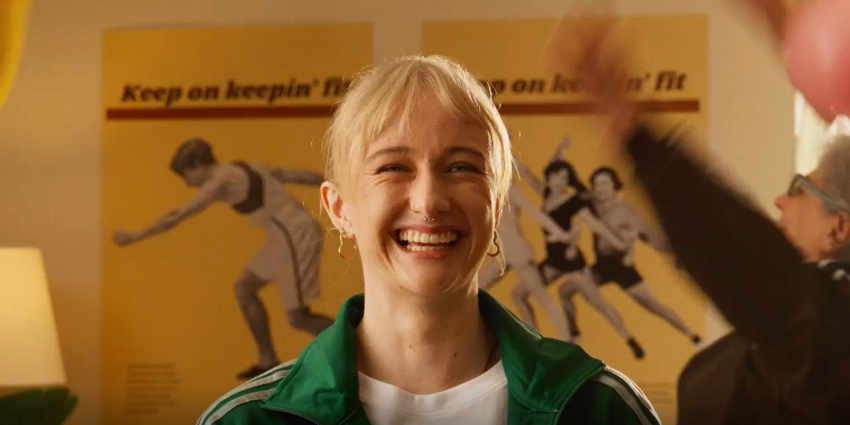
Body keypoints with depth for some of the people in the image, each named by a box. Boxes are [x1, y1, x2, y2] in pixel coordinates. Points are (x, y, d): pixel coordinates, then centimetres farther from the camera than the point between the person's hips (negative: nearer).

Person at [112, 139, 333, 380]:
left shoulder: (220, 182, -11)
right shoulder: (246, 170, 16)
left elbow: (177, 217, -13)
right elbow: (296, 175, 19)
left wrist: (135, 237, -8)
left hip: (297, 236, -10)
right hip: (290, 234, 10)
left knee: (297, 319, -6)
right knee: (244, 288, 15)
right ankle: (268, 362, 21)